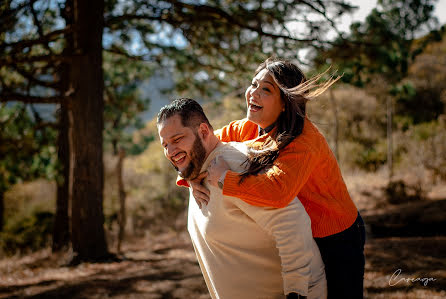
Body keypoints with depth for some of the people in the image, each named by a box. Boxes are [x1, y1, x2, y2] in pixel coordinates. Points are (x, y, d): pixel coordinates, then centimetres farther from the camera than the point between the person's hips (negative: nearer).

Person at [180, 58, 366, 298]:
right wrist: (193, 179, -17)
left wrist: (224, 176, -36)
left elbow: (277, 191, -46)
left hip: (336, 242, -7)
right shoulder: (249, 129, -5)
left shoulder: (304, 140, -30)